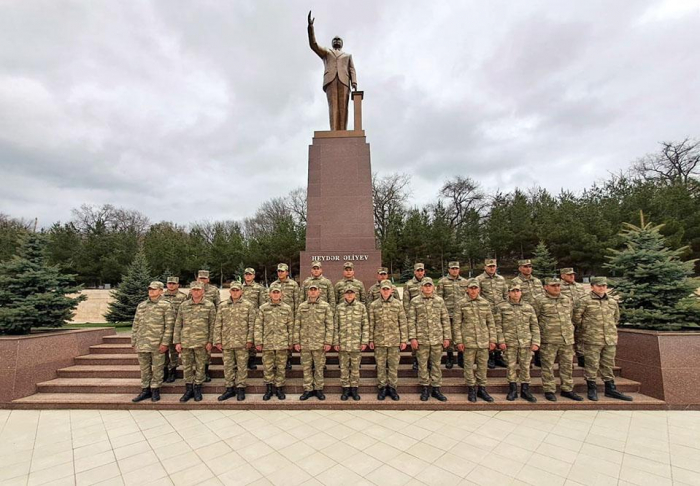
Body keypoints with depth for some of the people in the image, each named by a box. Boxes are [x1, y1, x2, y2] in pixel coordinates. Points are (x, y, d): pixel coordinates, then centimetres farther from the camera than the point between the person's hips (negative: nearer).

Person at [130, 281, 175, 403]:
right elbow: (135, 325, 15)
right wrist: (134, 341, 10)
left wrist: (165, 343, -14)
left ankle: (155, 390, 17)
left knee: (157, 368, 4)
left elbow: (169, 326, -9)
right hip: (142, 343, 5)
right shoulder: (141, 305, 11)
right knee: (144, 368, 12)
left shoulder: (166, 305, -5)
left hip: (158, 344, -5)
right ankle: (145, 390, 25)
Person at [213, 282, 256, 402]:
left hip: (242, 342, -2)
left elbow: (251, 324, -2)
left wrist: (249, 339, -7)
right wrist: (218, 341, 1)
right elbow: (217, 325, 7)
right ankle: (229, 388, 25)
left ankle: (240, 388, 18)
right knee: (228, 366, 11)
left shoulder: (248, 305, 0)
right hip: (226, 342, 2)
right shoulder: (222, 306, 6)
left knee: (242, 366, 5)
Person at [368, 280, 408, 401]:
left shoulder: (398, 304, -1)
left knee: (393, 365, 8)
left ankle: (392, 387, 23)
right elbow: (371, 324, 3)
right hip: (379, 340, 0)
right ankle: (382, 387, 23)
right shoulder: (374, 305, 0)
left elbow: (403, 323, 0)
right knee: (380, 365, 8)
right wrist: (371, 340, 2)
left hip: (394, 340, 0)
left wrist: (404, 340, -2)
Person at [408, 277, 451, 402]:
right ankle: (425, 389, 20)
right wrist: (412, 338, -7)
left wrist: (447, 337, 2)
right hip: (421, 339, -1)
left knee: (436, 364, 9)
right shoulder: (415, 301, 0)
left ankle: (436, 389, 22)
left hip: (437, 338, 1)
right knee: (422, 364, 6)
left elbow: (445, 320, 6)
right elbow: (411, 321, -1)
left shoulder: (439, 301, 5)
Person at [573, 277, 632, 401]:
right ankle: (592, 389, 12)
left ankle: (611, 389, 26)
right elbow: (576, 317, -7)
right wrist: (585, 328, 2)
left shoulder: (613, 302, 9)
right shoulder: (584, 301, -9)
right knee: (592, 365, 1)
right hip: (592, 339, -5)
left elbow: (616, 317, 24)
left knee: (608, 365, 14)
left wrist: (611, 329, 19)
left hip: (610, 339, 5)